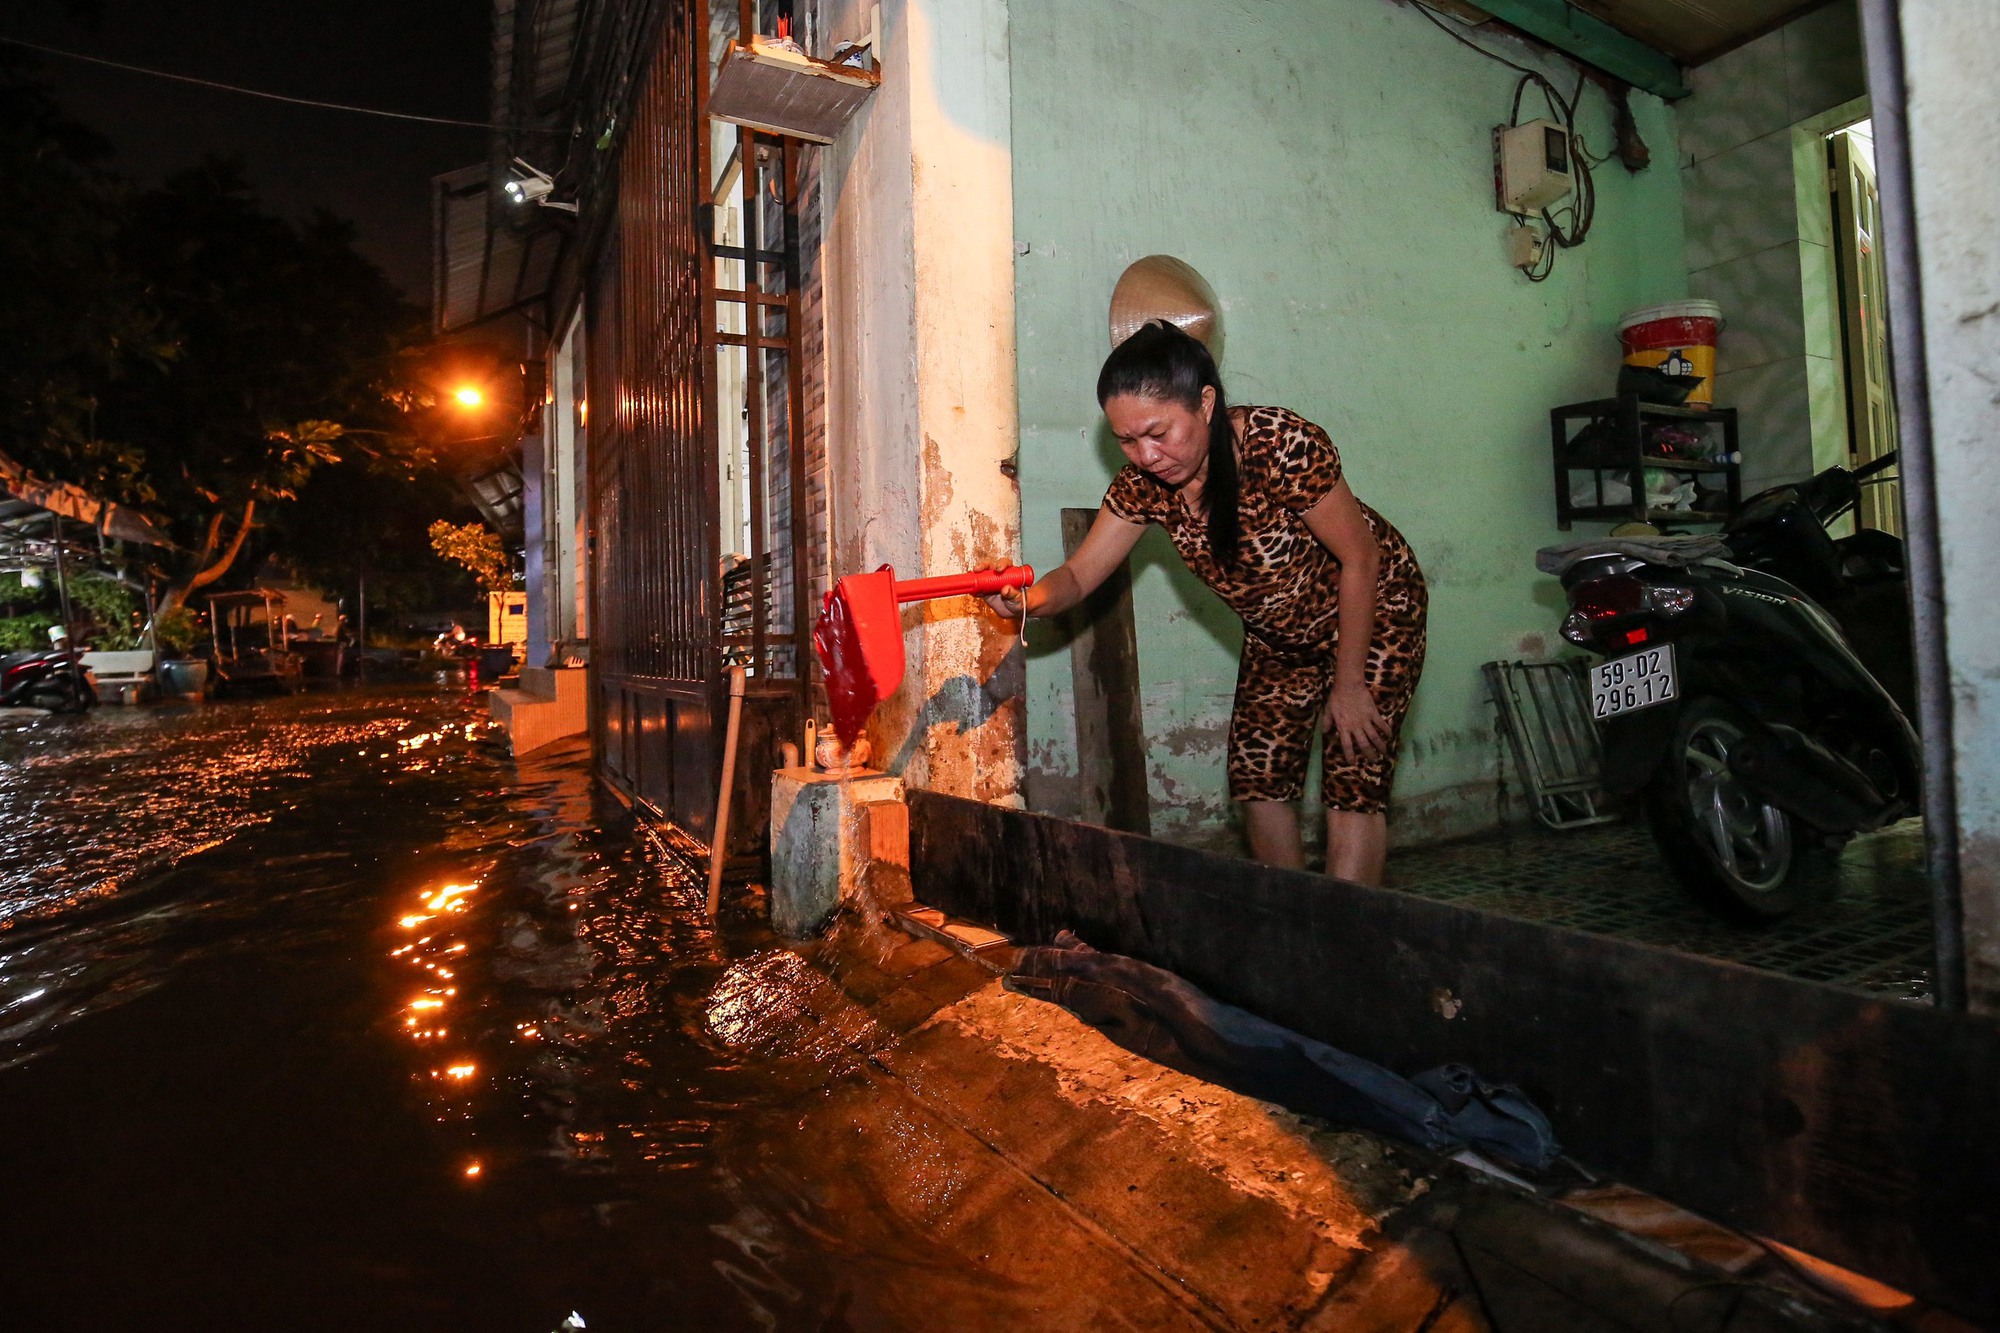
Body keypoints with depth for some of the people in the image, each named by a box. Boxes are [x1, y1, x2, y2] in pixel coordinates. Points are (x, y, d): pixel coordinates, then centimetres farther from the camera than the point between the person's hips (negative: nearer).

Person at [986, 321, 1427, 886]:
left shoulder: (1283, 445, -33)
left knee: (1353, 782, -11)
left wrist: (1348, 685, -18)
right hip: (1277, 637, 5)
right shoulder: (1144, 483, -17)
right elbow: (1080, 575, -13)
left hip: (1372, 611, -5)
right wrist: (1027, 597, -38)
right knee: (1258, 781, 3)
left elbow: (1360, 561, -24)